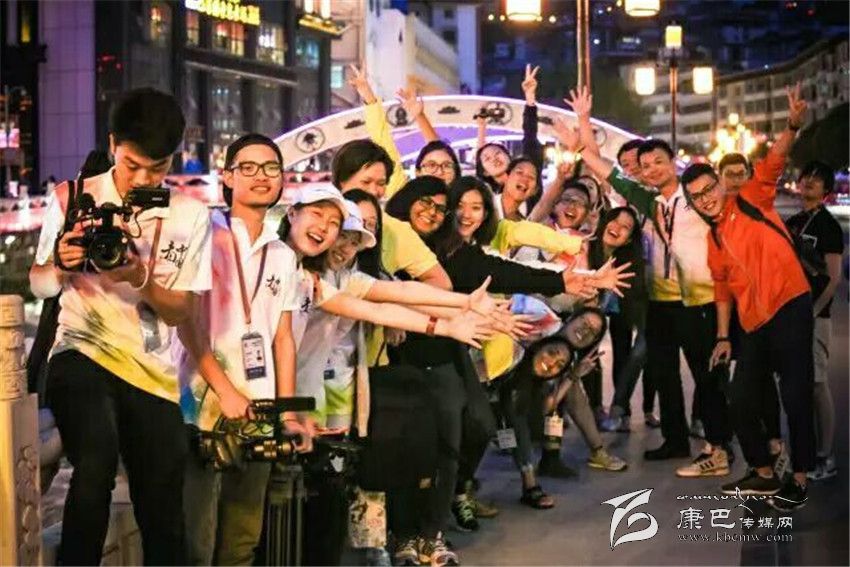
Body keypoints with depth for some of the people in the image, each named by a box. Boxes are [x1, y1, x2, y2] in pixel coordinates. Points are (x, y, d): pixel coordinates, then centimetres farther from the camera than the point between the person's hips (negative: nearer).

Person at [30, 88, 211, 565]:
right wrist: (61, 267, -17)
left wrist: (141, 279, -17)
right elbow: (40, 285, 6)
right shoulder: (73, 200, 0)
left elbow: (182, 312, 3)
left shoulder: (191, 216, 1)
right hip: (83, 356, -2)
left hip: (154, 374, 2)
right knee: (97, 463, -31)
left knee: (164, 519, 3)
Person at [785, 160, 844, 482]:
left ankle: (826, 458, -3)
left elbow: (834, 278, -9)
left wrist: (812, 312, -16)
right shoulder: (791, 223, 15)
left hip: (814, 316, -7)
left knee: (817, 384, -7)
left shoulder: (828, 225, -5)